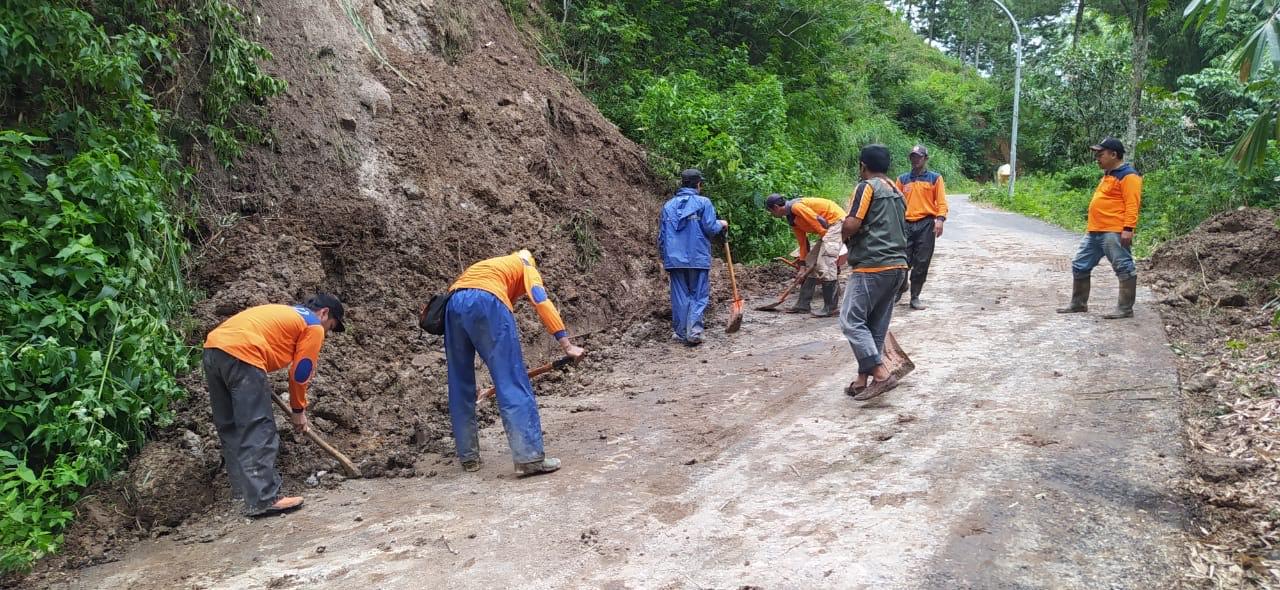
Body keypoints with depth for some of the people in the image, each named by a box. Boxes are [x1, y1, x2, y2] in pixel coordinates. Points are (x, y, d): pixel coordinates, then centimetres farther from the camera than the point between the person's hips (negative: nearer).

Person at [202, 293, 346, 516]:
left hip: (212, 347, 9)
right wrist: (298, 411, 20)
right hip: (240, 354, -9)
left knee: (230, 428, 16)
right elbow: (300, 373, 8)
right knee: (259, 432, -6)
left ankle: (243, 487, 25)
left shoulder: (286, 313, 32)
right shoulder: (314, 327, 9)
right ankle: (263, 499, -7)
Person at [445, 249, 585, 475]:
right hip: (487, 303, -6)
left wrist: (455, 354, 45)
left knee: (460, 385, 14)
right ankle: (529, 457, -9)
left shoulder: (485, 267, 42)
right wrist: (567, 344, -2)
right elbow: (542, 303, 6)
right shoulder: (526, 267, 26)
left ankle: (468, 457, 20)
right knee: (512, 381, -5)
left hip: (454, 304, 6)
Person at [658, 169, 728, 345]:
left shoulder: (668, 205, 10)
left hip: (675, 259, 3)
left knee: (679, 297, 9)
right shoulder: (703, 202, -4)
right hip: (698, 258, -3)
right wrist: (721, 224, 12)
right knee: (699, 296, 3)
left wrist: (665, 258, 19)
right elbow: (710, 228, -9)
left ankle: (679, 333, 11)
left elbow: (662, 236, 11)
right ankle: (694, 331, -10)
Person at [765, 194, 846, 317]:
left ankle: (830, 308, -9)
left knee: (825, 266, -14)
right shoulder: (791, 219, 13)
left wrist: (826, 241, -13)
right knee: (811, 264, 10)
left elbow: (819, 221, -20)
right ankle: (803, 305, 15)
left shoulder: (796, 207, -16)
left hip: (836, 221, -10)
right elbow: (803, 242, 16)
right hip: (828, 227, 10)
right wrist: (802, 267, 15)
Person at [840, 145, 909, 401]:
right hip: (897, 265, 9)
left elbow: (851, 225, -18)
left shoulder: (867, 187, -7)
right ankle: (863, 379, 15)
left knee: (851, 321, -5)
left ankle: (881, 374, -11)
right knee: (876, 326, 11)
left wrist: (844, 235, 4)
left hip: (872, 267, -9)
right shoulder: (897, 192, 19)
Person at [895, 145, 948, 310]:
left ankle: (915, 297, 10)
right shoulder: (902, 179, 13)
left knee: (922, 262, 1)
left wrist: (940, 219, -15)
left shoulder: (935, 178, 6)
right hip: (906, 224, 1)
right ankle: (901, 286, 25)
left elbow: (941, 202, 0)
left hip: (926, 224, -1)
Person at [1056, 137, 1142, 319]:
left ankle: (1125, 309, -1)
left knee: (1123, 268, -3)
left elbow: (1132, 204, -17)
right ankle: (1078, 304, 21)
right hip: (1094, 232, 10)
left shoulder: (1128, 175, -9)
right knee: (1080, 266, 12)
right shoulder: (1108, 174, 22)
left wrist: (1128, 228, -23)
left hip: (1114, 233, -10)